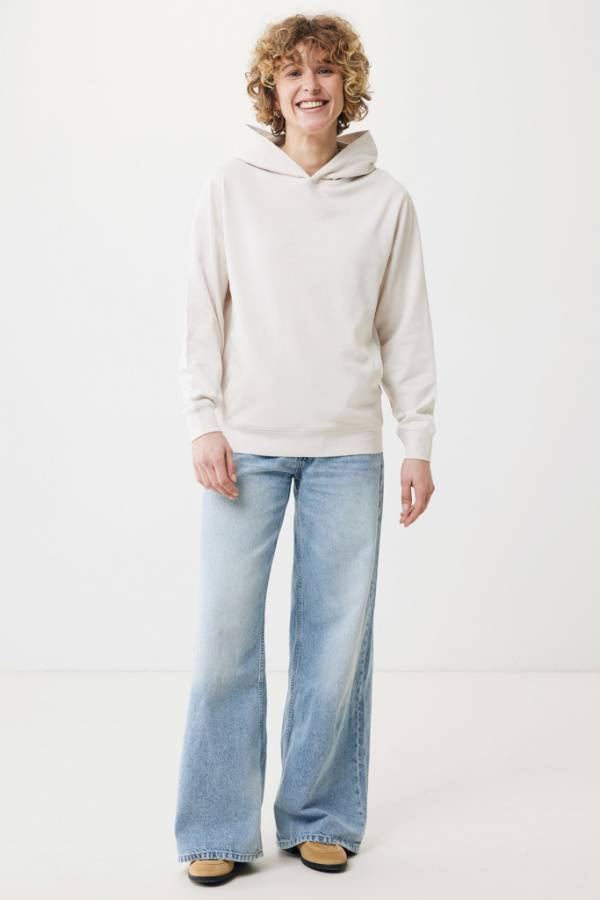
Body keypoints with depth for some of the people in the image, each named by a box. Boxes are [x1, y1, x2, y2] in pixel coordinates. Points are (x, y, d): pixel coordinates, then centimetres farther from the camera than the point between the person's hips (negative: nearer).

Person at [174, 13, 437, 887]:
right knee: (226, 632, -2)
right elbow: (204, 313, 4)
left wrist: (418, 444, 5)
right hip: (247, 444, -1)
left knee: (338, 635, 4)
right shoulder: (230, 189, 5)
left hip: (348, 449, 1)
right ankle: (217, 830, 12)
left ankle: (320, 817, 21)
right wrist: (204, 421, -5)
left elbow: (406, 331, 8)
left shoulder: (386, 200, 7)